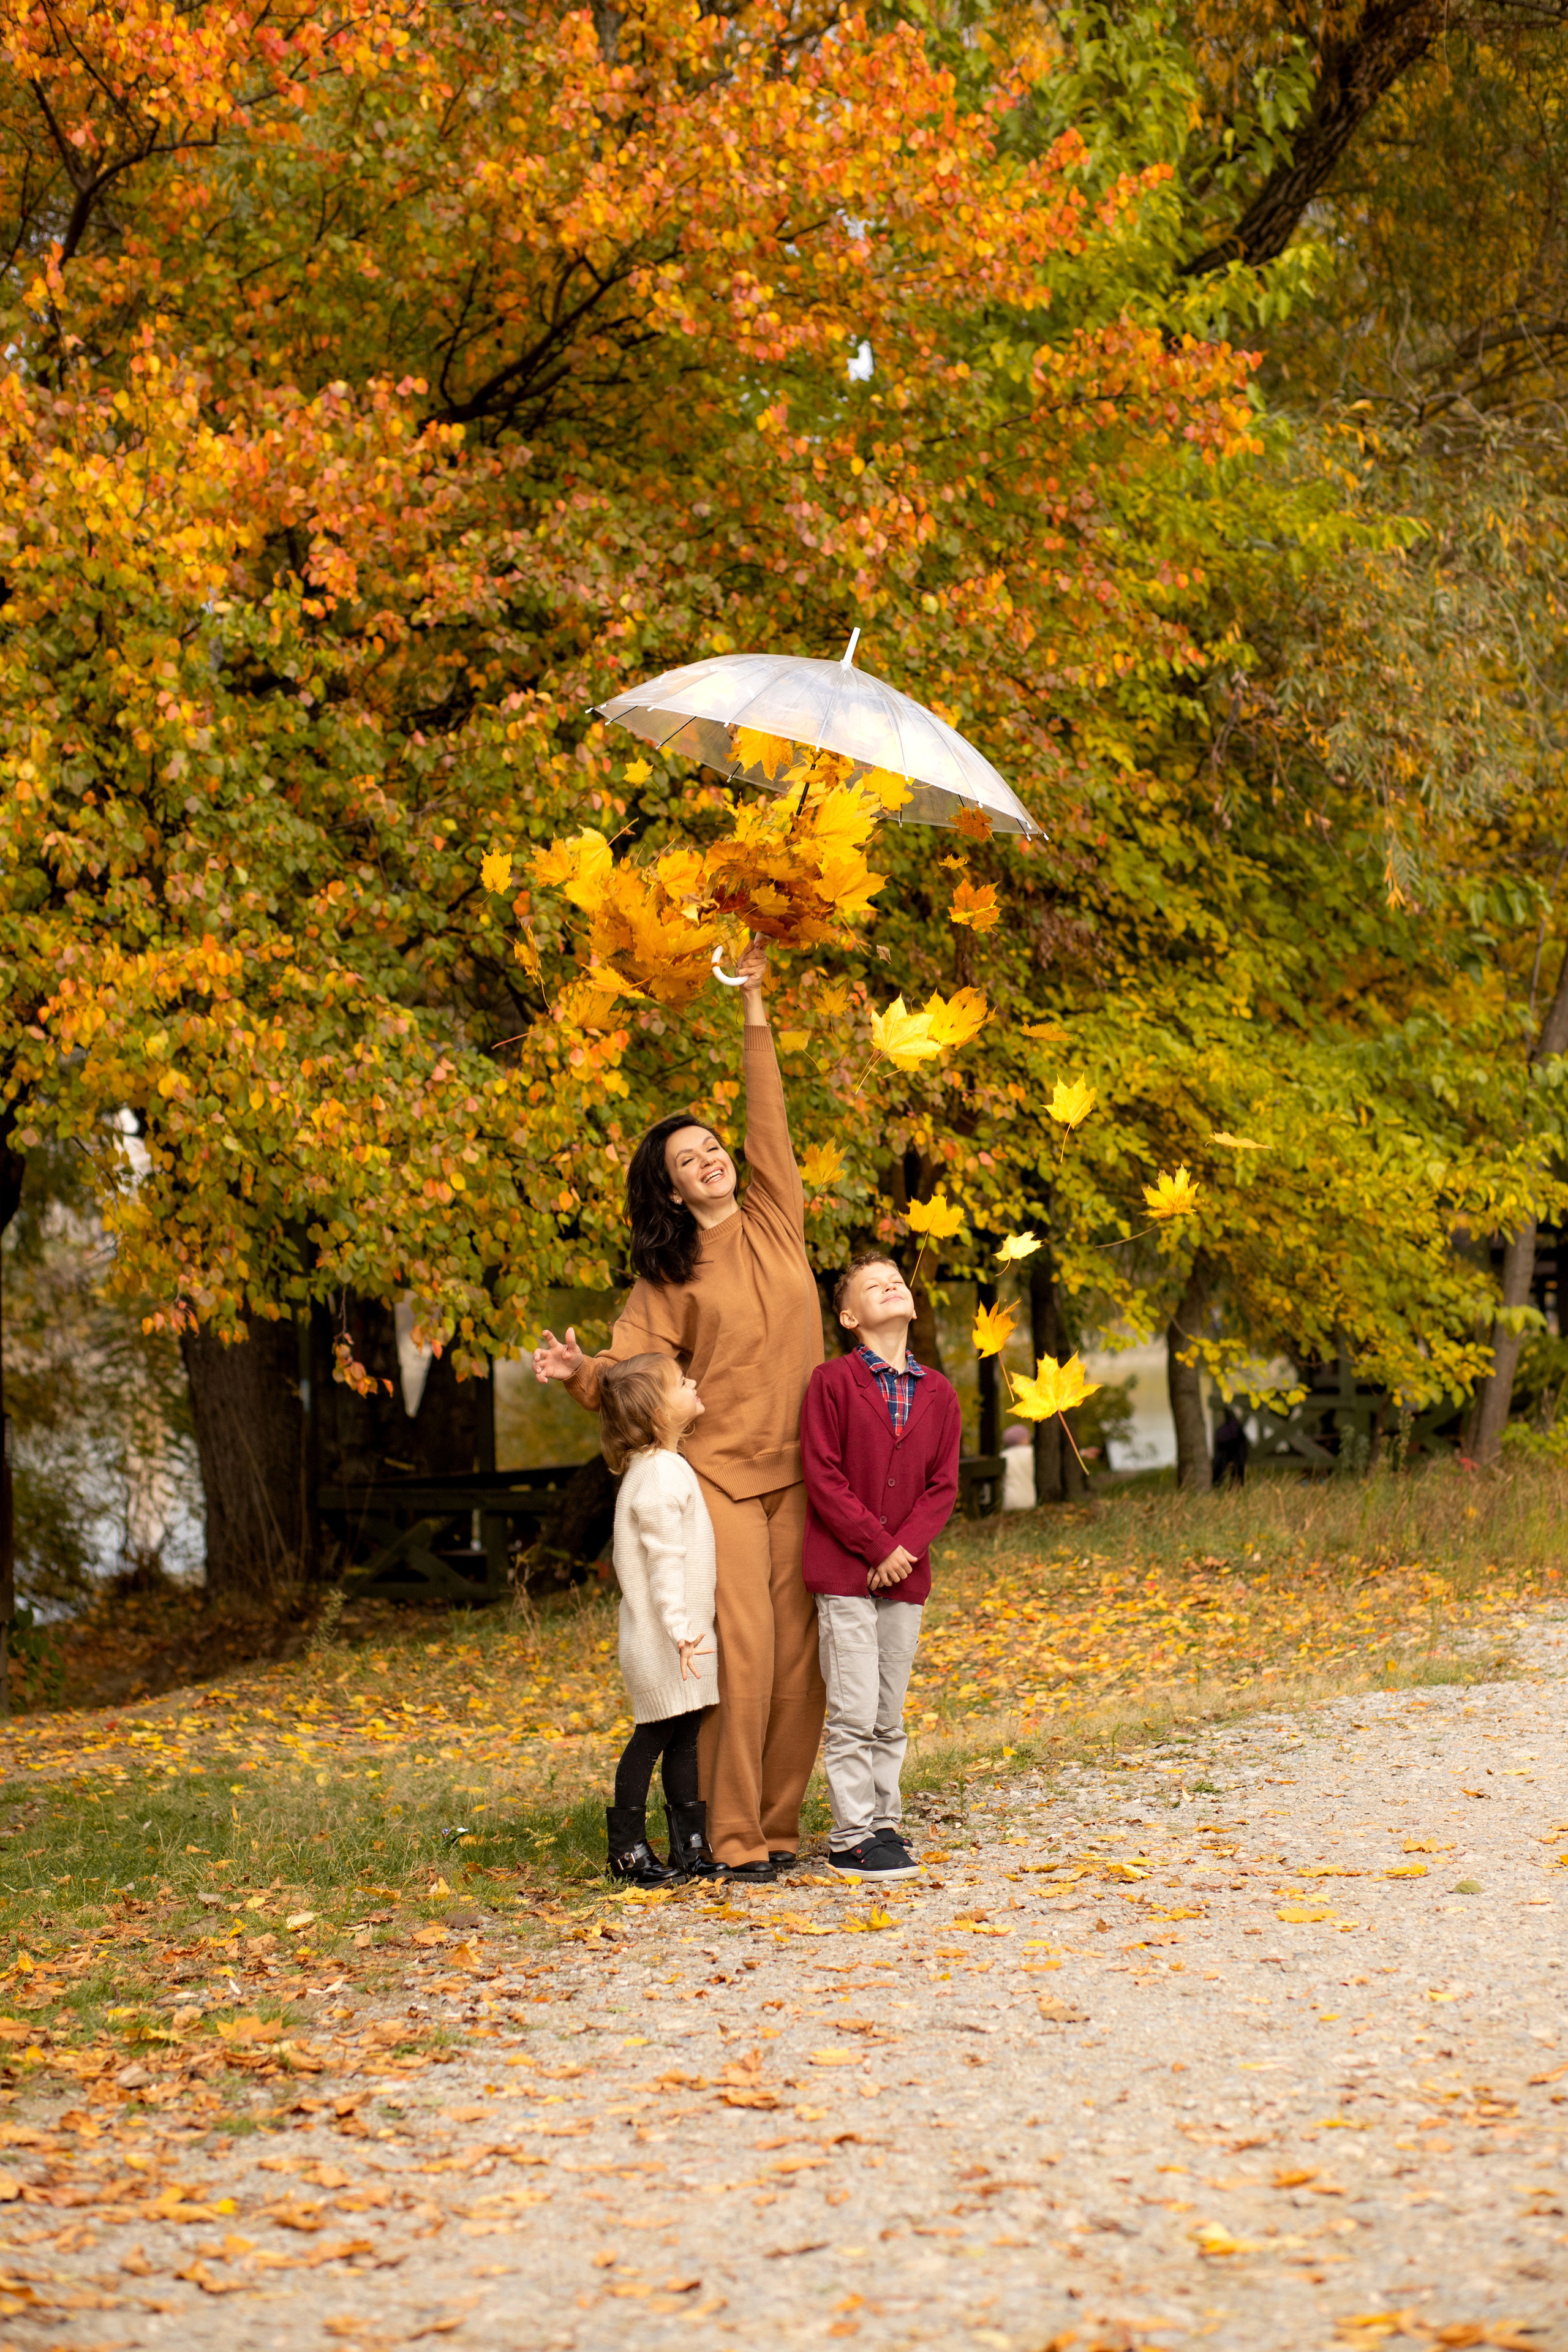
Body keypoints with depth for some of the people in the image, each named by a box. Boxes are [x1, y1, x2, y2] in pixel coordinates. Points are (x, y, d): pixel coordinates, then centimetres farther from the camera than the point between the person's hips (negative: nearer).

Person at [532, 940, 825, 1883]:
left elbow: (769, 1120, 7)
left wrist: (754, 1007, 5)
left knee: (803, 1651, 2)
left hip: (802, 1471, 3)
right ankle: (733, 1836, -6)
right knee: (742, 1651, -10)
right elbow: (631, 1362, -2)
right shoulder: (669, 1278, 5)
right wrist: (578, 1368, -24)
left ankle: (781, 1824, 10)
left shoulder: (776, 1222, 11)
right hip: (722, 1474, -3)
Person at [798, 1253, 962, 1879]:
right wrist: (877, 1546, -12)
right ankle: (851, 1836, 2)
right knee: (854, 1711, -5)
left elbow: (943, 1485, 6)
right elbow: (824, 1478, -9)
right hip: (844, 1569, -5)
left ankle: (884, 1823, 21)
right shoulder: (832, 1383, -6)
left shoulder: (938, 1393, 7)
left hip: (905, 1573, 5)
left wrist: (906, 1547, -8)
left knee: (890, 1715, 11)